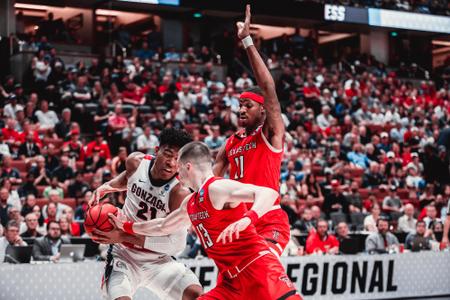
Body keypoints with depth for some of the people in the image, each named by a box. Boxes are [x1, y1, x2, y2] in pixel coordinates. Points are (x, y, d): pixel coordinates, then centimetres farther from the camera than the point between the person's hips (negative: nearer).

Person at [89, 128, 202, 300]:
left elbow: (176, 244, -27)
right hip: (124, 254, 2)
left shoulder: (179, 192, -24)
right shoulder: (136, 162, -10)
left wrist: (124, 237, -30)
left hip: (157, 259, -1)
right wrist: (105, 187, -5)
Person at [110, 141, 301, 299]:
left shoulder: (217, 188, -13)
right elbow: (163, 227, 35)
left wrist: (247, 219, -44)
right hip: (231, 280, 9)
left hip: (257, 268, -9)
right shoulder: (190, 203, 15)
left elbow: (269, 193, -27)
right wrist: (126, 226, 42)